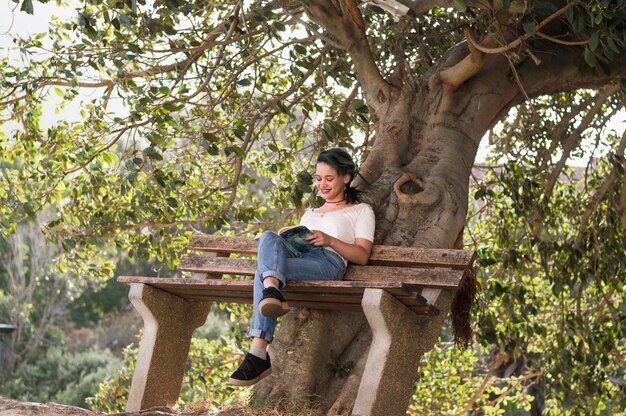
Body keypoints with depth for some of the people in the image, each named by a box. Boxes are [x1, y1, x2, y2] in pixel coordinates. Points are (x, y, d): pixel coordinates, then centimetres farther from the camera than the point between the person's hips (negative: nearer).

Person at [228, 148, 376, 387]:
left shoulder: (361, 211, 22)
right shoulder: (310, 213, 41)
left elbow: (362, 256, 8)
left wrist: (330, 240, -8)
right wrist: (287, 240, 6)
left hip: (328, 262, -5)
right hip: (295, 257, 5)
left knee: (263, 270, -32)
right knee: (269, 237, -33)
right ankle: (272, 293, -56)